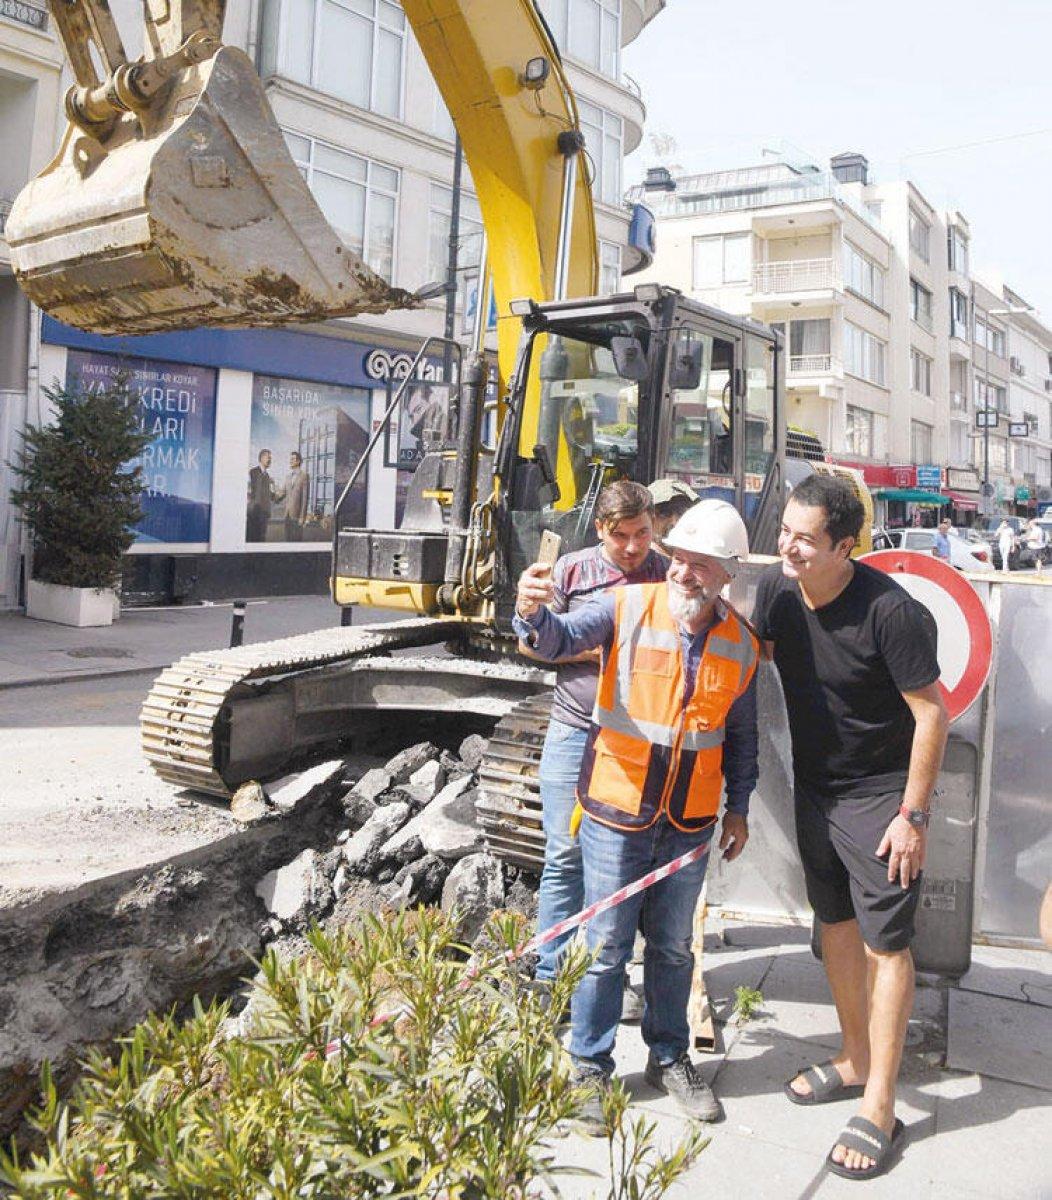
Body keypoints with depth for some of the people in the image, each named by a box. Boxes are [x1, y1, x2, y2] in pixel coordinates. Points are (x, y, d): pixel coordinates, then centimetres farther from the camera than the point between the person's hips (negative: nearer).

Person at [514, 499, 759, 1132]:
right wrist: (535, 615, -47)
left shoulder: (741, 643, 1)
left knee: (673, 947, 18)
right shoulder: (628, 607, -10)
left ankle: (670, 1057, 37)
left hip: (689, 821, 3)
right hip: (617, 814, -3)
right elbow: (565, 638, -25)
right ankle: (591, 1067, 24)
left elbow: (741, 734, 12)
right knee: (606, 948, 6)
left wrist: (739, 808, 14)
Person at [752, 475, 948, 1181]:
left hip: (879, 795, -6)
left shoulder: (887, 610, -25)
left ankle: (879, 1106, 12)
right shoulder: (777, 587, -9)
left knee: (885, 941, -1)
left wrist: (913, 815, -17)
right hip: (814, 785, 6)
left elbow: (931, 713, -19)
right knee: (836, 923, 17)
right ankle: (856, 1060, 35)